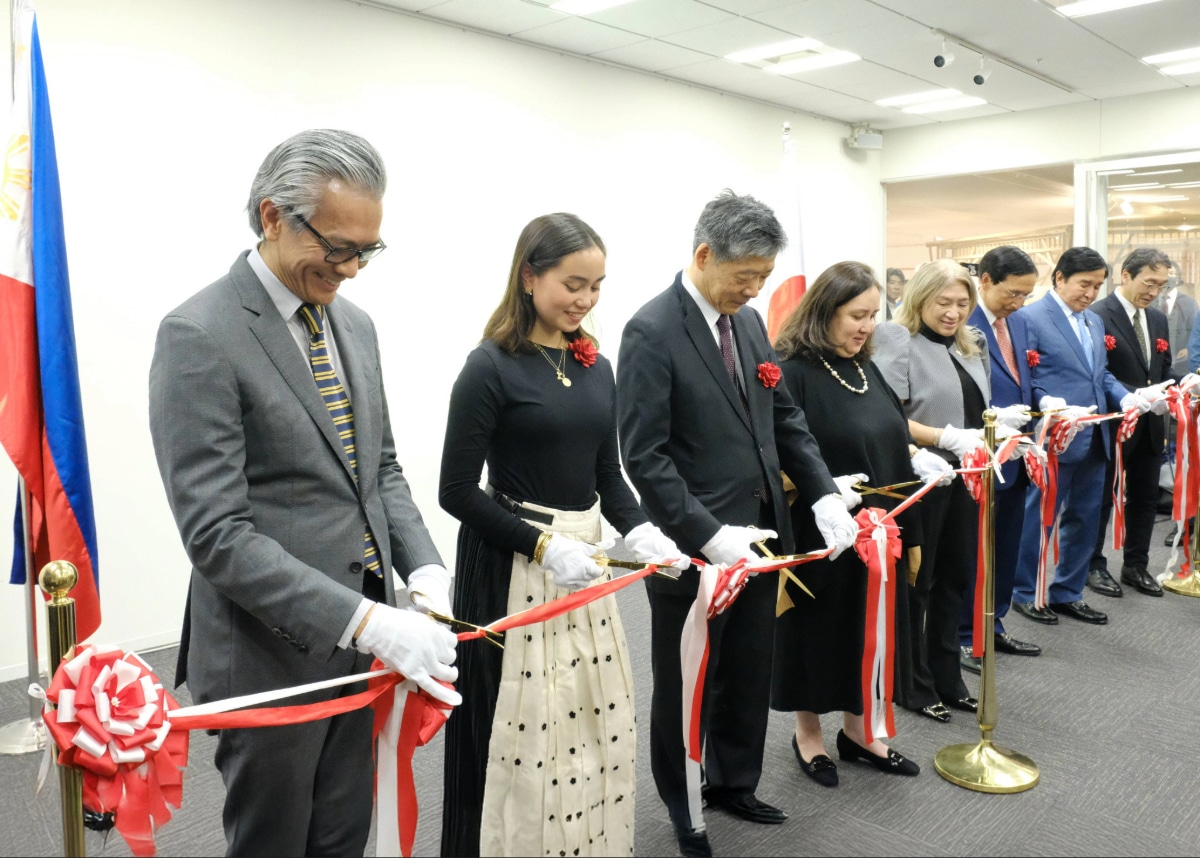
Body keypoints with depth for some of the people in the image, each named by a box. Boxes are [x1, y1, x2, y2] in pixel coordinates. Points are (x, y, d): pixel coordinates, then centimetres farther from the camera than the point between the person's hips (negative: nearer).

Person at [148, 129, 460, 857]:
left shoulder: (355, 324, 7)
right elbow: (216, 533, -22)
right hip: (271, 656, -6)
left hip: (359, 643, 7)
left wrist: (424, 568, -4)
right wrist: (367, 622, -27)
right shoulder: (200, 335, -17)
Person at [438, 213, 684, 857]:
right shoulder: (491, 367, -12)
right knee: (527, 737, 4)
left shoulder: (595, 366, 7)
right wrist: (543, 545, -19)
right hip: (512, 570, -6)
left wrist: (638, 531, -5)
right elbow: (457, 490, -12)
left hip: (583, 559, 6)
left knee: (598, 727, 15)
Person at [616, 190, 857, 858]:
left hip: (759, 537, 7)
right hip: (695, 550, -7)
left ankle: (735, 782, 43)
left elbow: (786, 418, 11)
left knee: (751, 674, 21)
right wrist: (708, 536, -25)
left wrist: (825, 493, -3)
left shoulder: (749, 322, 7)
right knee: (686, 686, 13)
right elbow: (645, 455, -20)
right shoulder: (652, 331, -16)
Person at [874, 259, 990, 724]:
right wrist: (946, 438, -26)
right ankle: (912, 685, 20)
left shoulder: (969, 346, 13)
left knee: (954, 578, 15)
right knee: (916, 583, 6)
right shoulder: (898, 342, -10)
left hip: (964, 477, 7)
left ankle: (946, 678, 29)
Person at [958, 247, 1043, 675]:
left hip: (1014, 456, 8)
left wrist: (1040, 404, -1)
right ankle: (962, 637, 19)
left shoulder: (1017, 322, 10)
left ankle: (993, 627, 32)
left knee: (1005, 549, 17)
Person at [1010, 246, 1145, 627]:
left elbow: (1101, 374, 20)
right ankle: (1025, 592, 18)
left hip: (1094, 438, 8)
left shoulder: (1094, 322, 16)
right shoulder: (1029, 318, -10)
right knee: (1039, 518, 3)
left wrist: (1124, 397, 1)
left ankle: (1067, 592, 27)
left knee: (1085, 518, 14)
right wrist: (1054, 408, -27)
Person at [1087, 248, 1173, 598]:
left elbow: (1164, 370, 15)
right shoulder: (1098, 316, -15)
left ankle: (1136, 566, 28)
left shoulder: (1159, 320, 10)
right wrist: (1139, 395, -27)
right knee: (1101, 498, 7)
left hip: (1150, 426, 7)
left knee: (1145, 498, 14)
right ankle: (1093, 566, 21)